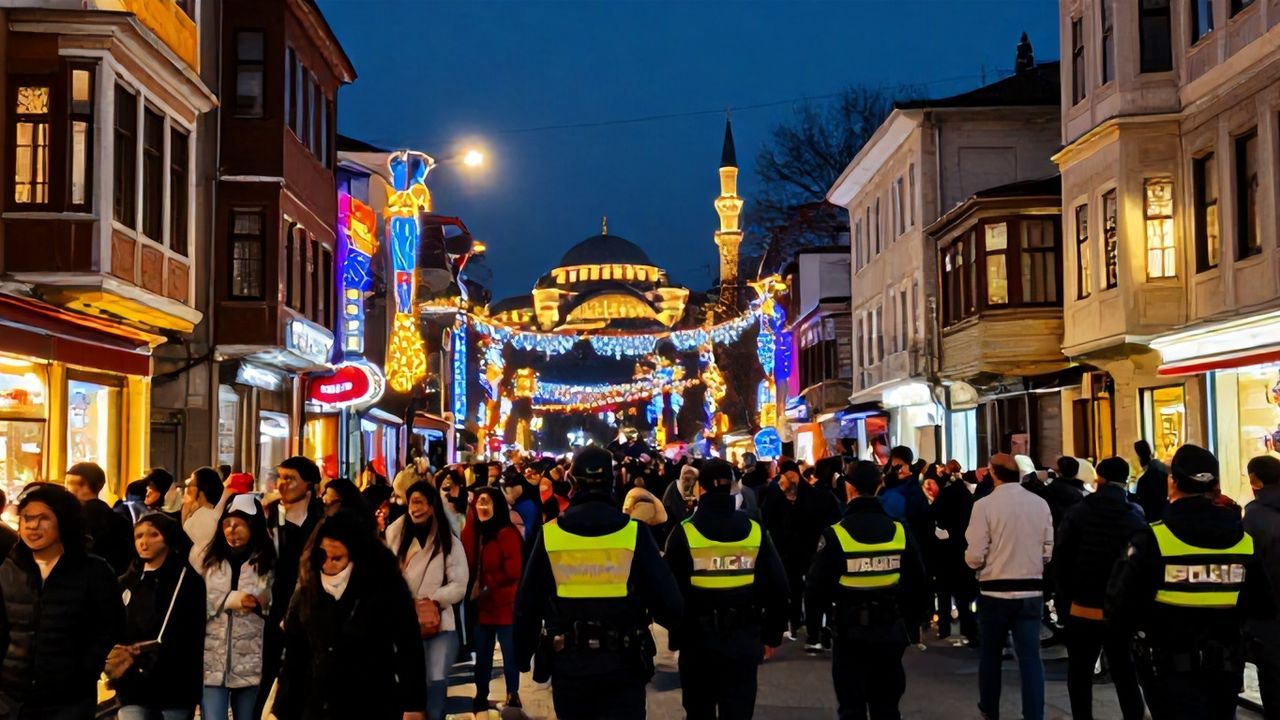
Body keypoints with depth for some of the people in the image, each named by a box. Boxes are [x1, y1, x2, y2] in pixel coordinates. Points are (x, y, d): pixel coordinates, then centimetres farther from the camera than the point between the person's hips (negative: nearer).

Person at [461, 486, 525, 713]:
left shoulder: (507, 533, -11)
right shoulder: (471, 532, 7)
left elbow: (513, 571, -15)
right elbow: (467, 566, 4)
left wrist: (488, 586, -12)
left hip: (504, 604, -5)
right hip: (480, 605, 5)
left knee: (510, 653, 3)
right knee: (482, 655, 14)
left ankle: (512, 695, 15)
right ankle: (481, 695, 24)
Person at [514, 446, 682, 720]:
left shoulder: (549, 534, -5)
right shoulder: (634, 533, -9)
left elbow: (527, 604, 0)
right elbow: (668, 600, -10)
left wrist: (523, 655, 14)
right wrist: (669, 618, 14)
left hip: (568, 664, 2)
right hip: (623, 664, -1)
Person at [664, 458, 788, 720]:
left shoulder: (684, 533, -9)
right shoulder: (755, 530, -1)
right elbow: (778, 587, 1)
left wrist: (676, 636, 2)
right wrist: (772, 635, 11)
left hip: (698, 638, -1)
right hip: (744, 638, 2)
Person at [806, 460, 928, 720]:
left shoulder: (835, 535, -14)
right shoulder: (900, 532, -3)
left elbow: (817, 587, -12)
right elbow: (917, 584, 3)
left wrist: (813, 625, 6)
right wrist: (912, 620, 18)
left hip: (851, 632, -3)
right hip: (891, 631, 3)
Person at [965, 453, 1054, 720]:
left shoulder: (985, 505, -13)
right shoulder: (1040, 504, 0)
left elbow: (974, 557, -12)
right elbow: (1049, 551, 6)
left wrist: (971, 559, 10)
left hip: (995, 591, -2)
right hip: (1031, 591, 2)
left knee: (991, 653, 15)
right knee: (1030, 657, 3)